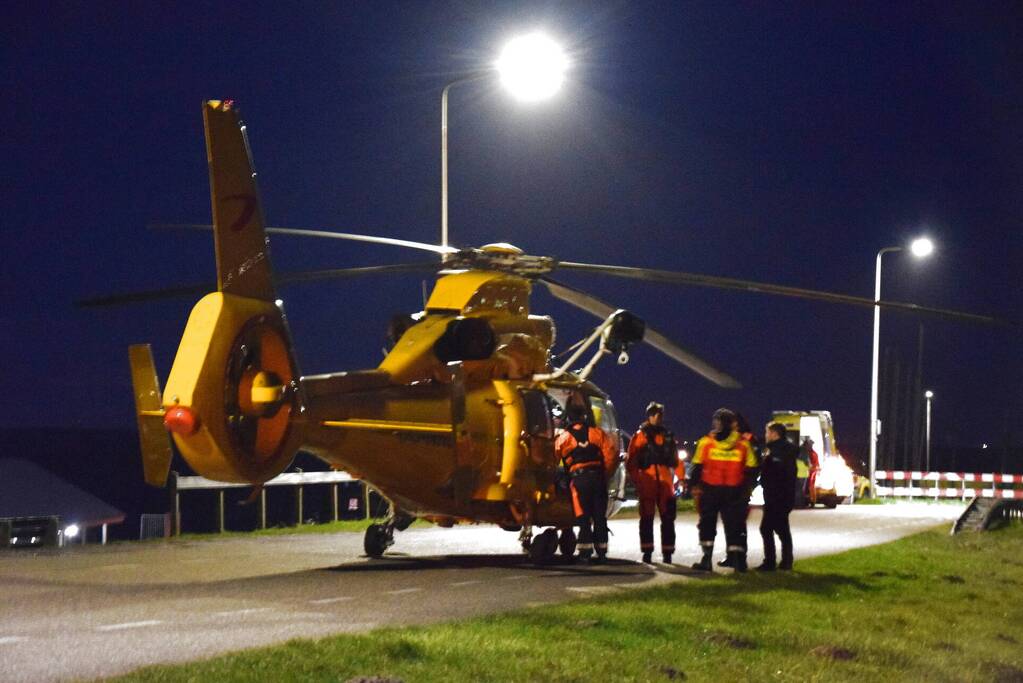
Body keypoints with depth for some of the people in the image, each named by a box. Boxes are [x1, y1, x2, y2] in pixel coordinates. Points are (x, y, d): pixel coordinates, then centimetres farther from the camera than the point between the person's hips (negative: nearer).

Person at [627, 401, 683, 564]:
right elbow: (631, 461, -1)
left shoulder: (668, 437, 15)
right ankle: (647, 552, 6)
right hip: (647, 482, -3)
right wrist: (636, 479, -9)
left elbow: (675, 459, 15)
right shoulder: (640, 436, 3)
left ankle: (667, 554, 8)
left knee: (668, 519, 3)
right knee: (647, 518, 1)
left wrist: (681, 477, 5)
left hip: (665, 483, 3)